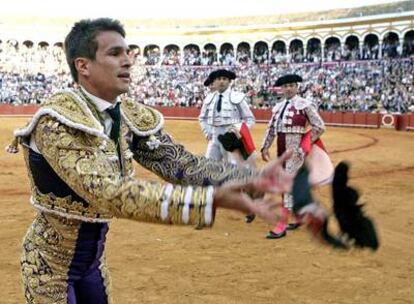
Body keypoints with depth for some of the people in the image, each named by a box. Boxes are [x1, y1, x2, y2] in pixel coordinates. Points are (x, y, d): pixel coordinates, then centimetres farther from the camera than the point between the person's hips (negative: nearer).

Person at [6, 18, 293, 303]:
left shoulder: (133, 117, -5)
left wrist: (252, 178, -27)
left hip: (94, 258, 6)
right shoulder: (57, 120, -28)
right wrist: (212, 199, -44)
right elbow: (110, 193, -38)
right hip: (50, 262, -6)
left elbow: (182, 164, -12)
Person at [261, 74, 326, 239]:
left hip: (295, 147, -8)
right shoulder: (278, 106, 13)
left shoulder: (305, 105, -7)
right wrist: (265, 147, 12)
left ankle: (282, 225, -11)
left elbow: (319, 127, -7)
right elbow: (271, 129, 17)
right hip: (281, 148, 8)